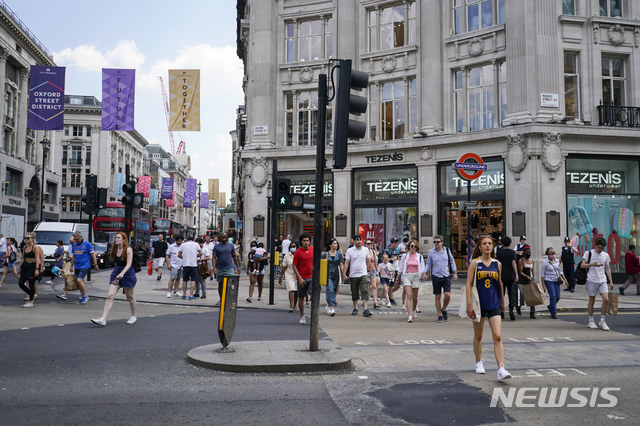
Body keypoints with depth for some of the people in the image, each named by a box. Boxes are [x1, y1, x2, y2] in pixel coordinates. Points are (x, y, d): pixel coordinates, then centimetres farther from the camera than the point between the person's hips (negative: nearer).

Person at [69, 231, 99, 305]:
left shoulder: (87, 244, -5)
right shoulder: (74, 245, 12)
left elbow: (93, 254, -5)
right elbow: (73, 256, 22)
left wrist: (95, 264, -7)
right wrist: (71, 266, 21)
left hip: (85, 266, -7)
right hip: (77, 267, 7)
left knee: (79, 280, -18)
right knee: (81, 281, 10)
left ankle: (85, 296, -7)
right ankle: (83, 297, 20)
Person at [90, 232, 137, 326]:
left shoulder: (128, 250, -10)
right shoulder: (114, 250, 7)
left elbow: (129, 264, -20)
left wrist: (122, 273, -35)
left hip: (127, 273, -5)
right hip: (116, 273, 5)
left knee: (130, 297, 10)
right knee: (110, 295, -10)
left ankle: (133, 316, 29)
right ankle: (103, 319, -15)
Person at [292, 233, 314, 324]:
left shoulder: (313, 250, 6)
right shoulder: (298, 252, -4)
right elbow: (294, 266, -4)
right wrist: (299, 278, -12)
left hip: (312, 277, 2)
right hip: (302, 278, -2)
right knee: (301, 298, 7)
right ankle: (302, 317, 22)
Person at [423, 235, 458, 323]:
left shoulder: (447, 250, 4)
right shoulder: (431, 252, 2)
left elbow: (452, 261, 13)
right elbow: (428, 263, 9)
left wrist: (455, 273, 7)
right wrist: (425, 272, -5)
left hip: (446, 276, 0)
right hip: (436, 277, 0)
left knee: (447, 295, -12)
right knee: (437, 297, 3)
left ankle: (444, 309, 16)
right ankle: (440, 316, 15)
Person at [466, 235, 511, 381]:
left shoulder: (497, 264, 6)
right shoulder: (475, 263, -2)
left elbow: (500, 283, 17)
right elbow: (469, 283, -4)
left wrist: (502, 301, 23)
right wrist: (469, 303, -11)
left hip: (494, 304, 1)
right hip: (479, 303, -1)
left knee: (497, 337, -9)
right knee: (478, 336, 12)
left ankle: (501, 369, -11)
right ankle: (479, 362, 32)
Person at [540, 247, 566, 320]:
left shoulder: (557, 261, 9)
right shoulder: (545, 262, -6)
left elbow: (560, 272, 18)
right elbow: (542, 274, -5)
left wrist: (565, 279, 6)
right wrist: (543, 285, -9)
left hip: (556, 281, 5)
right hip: (549, 281, -5)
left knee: (558, 297, 2)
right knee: (553, 297, -9)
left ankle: (550, 306, 32)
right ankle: (553, 313, 2)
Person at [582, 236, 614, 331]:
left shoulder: (606, 255, 11)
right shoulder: (588, 253, 1)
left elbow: (607, 268, 16)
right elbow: (582, 265, -2)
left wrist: (611, 281, 12)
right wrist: (592, 264, -20)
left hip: (602, 281, 3)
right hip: (591, 281, -3)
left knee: (606, 299, -11)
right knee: (591, 301, 3)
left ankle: (602, 320, 3)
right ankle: (590, 321, 16)